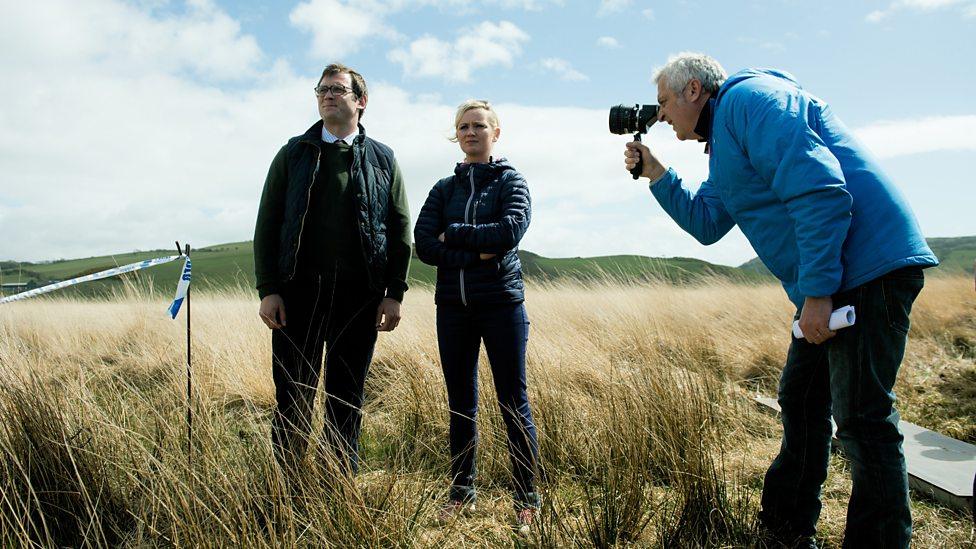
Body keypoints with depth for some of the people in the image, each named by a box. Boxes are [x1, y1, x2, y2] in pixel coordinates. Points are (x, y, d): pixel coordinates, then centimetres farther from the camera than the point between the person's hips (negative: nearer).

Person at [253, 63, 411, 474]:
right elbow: (266, 226, 6)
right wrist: (267, 290, -3)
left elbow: (400, 230, 6)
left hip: (359, 297, 0)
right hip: (298, 294, 0)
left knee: (347, 400, 9)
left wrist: (394, 293, -2)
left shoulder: (382, 159, 9)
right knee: (292, 399, 4)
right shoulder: (293, 155, 10)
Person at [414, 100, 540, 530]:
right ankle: (462, 493, 24)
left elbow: (511, 230, -16)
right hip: (453, 306, 4)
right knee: (460, 405, 10)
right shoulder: (444, 188, 12)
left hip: (502, 304, -3)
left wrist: (452, 234, -10)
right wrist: (477, 254, -14)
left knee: (513, 404, 0)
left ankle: (527, 499, 12)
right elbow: (423, 244, -2)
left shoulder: (511, 181, 3)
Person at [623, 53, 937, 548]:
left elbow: (819, 188, -22)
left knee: (861, 418, -6)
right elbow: (706, 224, 23)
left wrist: (816, 291, -24)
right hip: (833, 281, 11)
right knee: (801, 402, 17)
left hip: (868, 266, -11)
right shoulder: (723, 144, 21)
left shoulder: (749, 98, -11)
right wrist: (654, 173, 20)